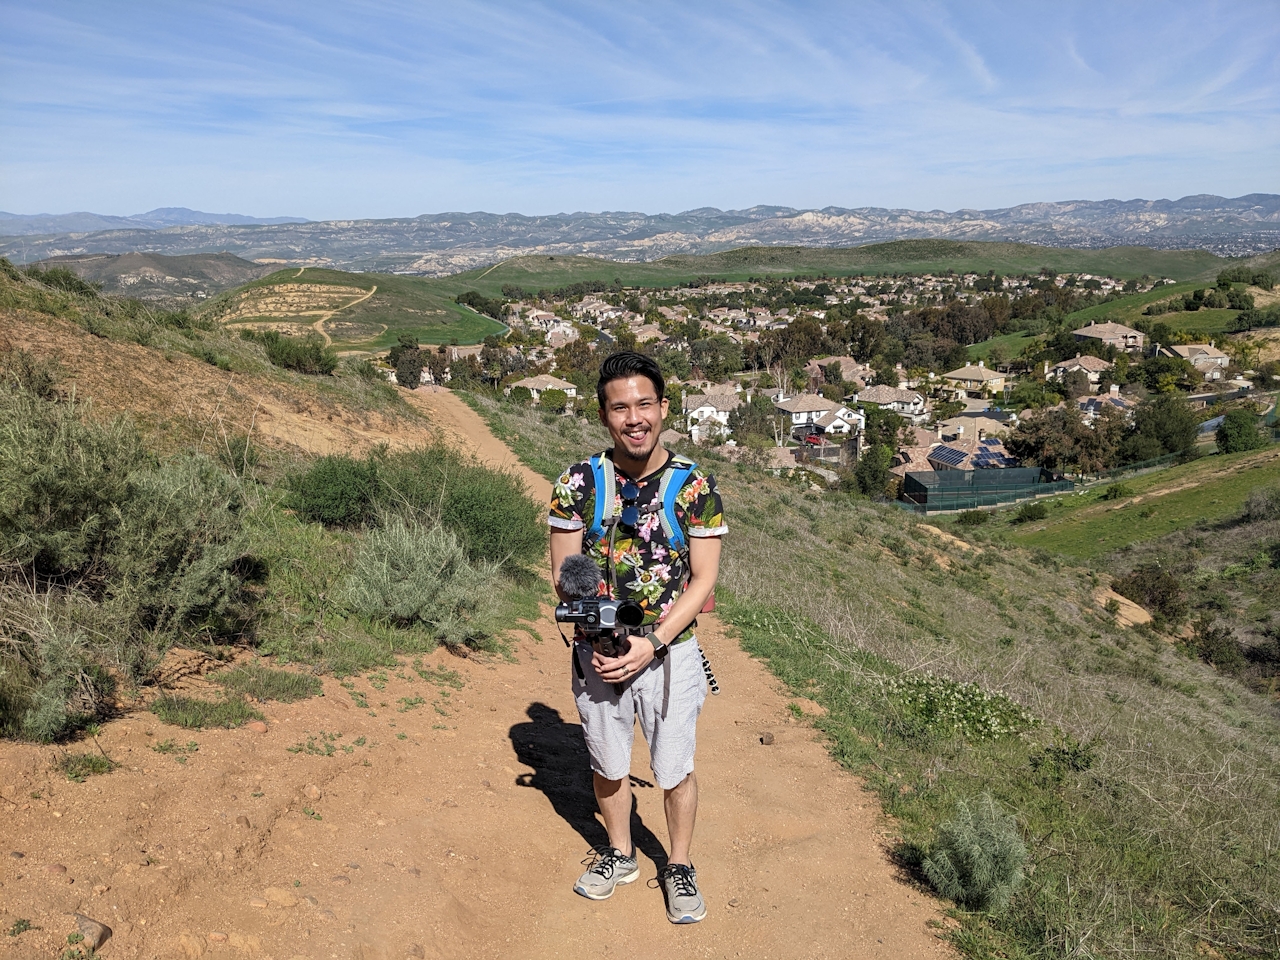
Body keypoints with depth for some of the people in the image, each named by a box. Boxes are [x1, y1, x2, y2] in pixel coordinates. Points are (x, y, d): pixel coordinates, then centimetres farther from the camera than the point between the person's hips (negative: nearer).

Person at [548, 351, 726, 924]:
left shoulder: (695, 486, -11)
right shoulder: (578, 483, -7)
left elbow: (703, 580, -10)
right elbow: (564, 575, -3)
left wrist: (652, 643, -19)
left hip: (670, 651, -2)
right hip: (597, 652, 2)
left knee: (675, 770, 11)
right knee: (608, 764, 19)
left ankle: (679, 867, 36)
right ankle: (620, 855, 44)